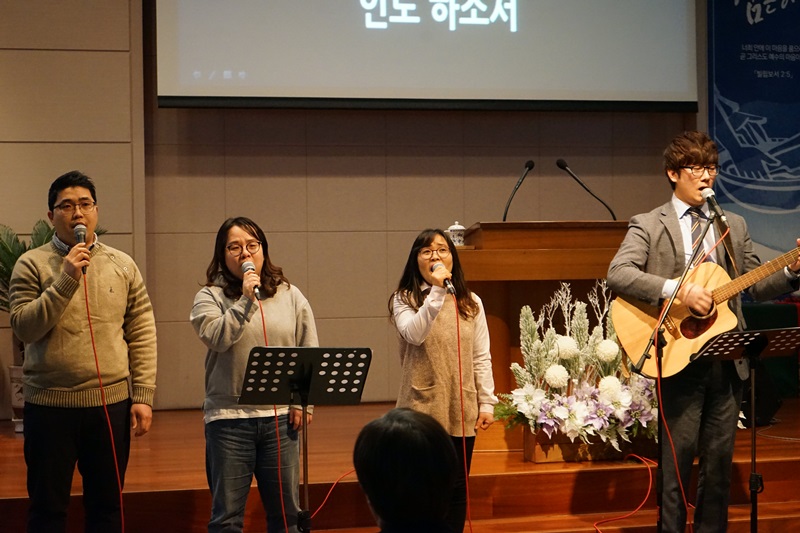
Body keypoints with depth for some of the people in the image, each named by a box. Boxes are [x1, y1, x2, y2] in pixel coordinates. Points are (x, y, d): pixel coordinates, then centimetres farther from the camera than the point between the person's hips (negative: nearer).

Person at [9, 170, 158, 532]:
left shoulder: (122, 266, 6)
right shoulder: (32, 265, 0)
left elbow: (142, 335, 5)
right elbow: (23, 328, -10)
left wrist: (143, 396, -1)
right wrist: (66, 281, -17)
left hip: (112, 403, 2)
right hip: (50, 405, -2)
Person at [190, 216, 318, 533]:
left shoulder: (291, 296, 9)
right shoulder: (211, 298, 2)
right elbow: (216, 337, -17)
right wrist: (246, 301, -19)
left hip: (280, 417, 2)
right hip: (229, 417, -2)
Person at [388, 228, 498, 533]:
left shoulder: (471, 303, 8)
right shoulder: (404, 300, 0)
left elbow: (481, 358, 8)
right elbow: (414, 334, -20)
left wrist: (487, 403, 3)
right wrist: (436, 292, -24)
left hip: (462, 410, 3)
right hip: (422, 409, -3)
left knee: (456, 487, 8)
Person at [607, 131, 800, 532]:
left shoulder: (734, 226, 15)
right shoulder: (648, 226, 1)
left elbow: (756, 286, 15)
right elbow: (618, 274, -15)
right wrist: (677, 289, -24)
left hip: (726, 361, 4)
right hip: (680, 357, -4)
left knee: (720, 459, 7)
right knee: (679, 458, -1)